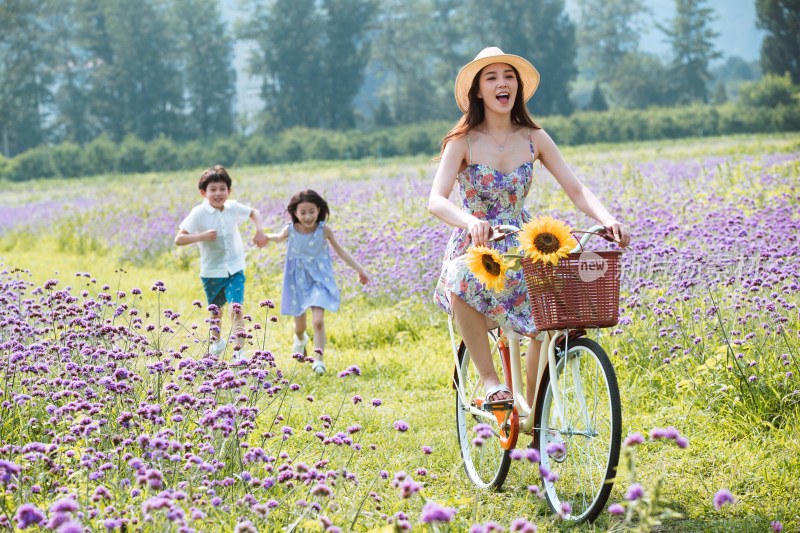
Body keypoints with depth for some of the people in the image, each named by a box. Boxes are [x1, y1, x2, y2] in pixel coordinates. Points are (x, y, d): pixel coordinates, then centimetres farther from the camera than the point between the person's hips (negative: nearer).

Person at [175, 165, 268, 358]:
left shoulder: (233, 208, -5)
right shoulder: (199, 213, -16)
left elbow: (253, 213, 18)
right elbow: (179, 239, -22)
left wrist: (259, 231, 1)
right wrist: (201, 236, -36)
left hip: (235, 270, 1)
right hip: (212, 272, -1)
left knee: (236, 309, -17)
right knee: (215, 311, 20)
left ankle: (238, 351, -17)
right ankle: (217, 340, 48)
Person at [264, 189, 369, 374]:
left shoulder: (324, 230, -14)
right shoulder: (290, 230, -13)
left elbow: (340, 250, 0)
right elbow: (279, 237, 12)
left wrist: (358, 269, 3)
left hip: (319, 280, -1)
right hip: (297, 281, 1)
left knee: (318, 321, -17)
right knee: (299, 325, 14)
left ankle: (318, 359, -4)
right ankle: (300, 339, 50)